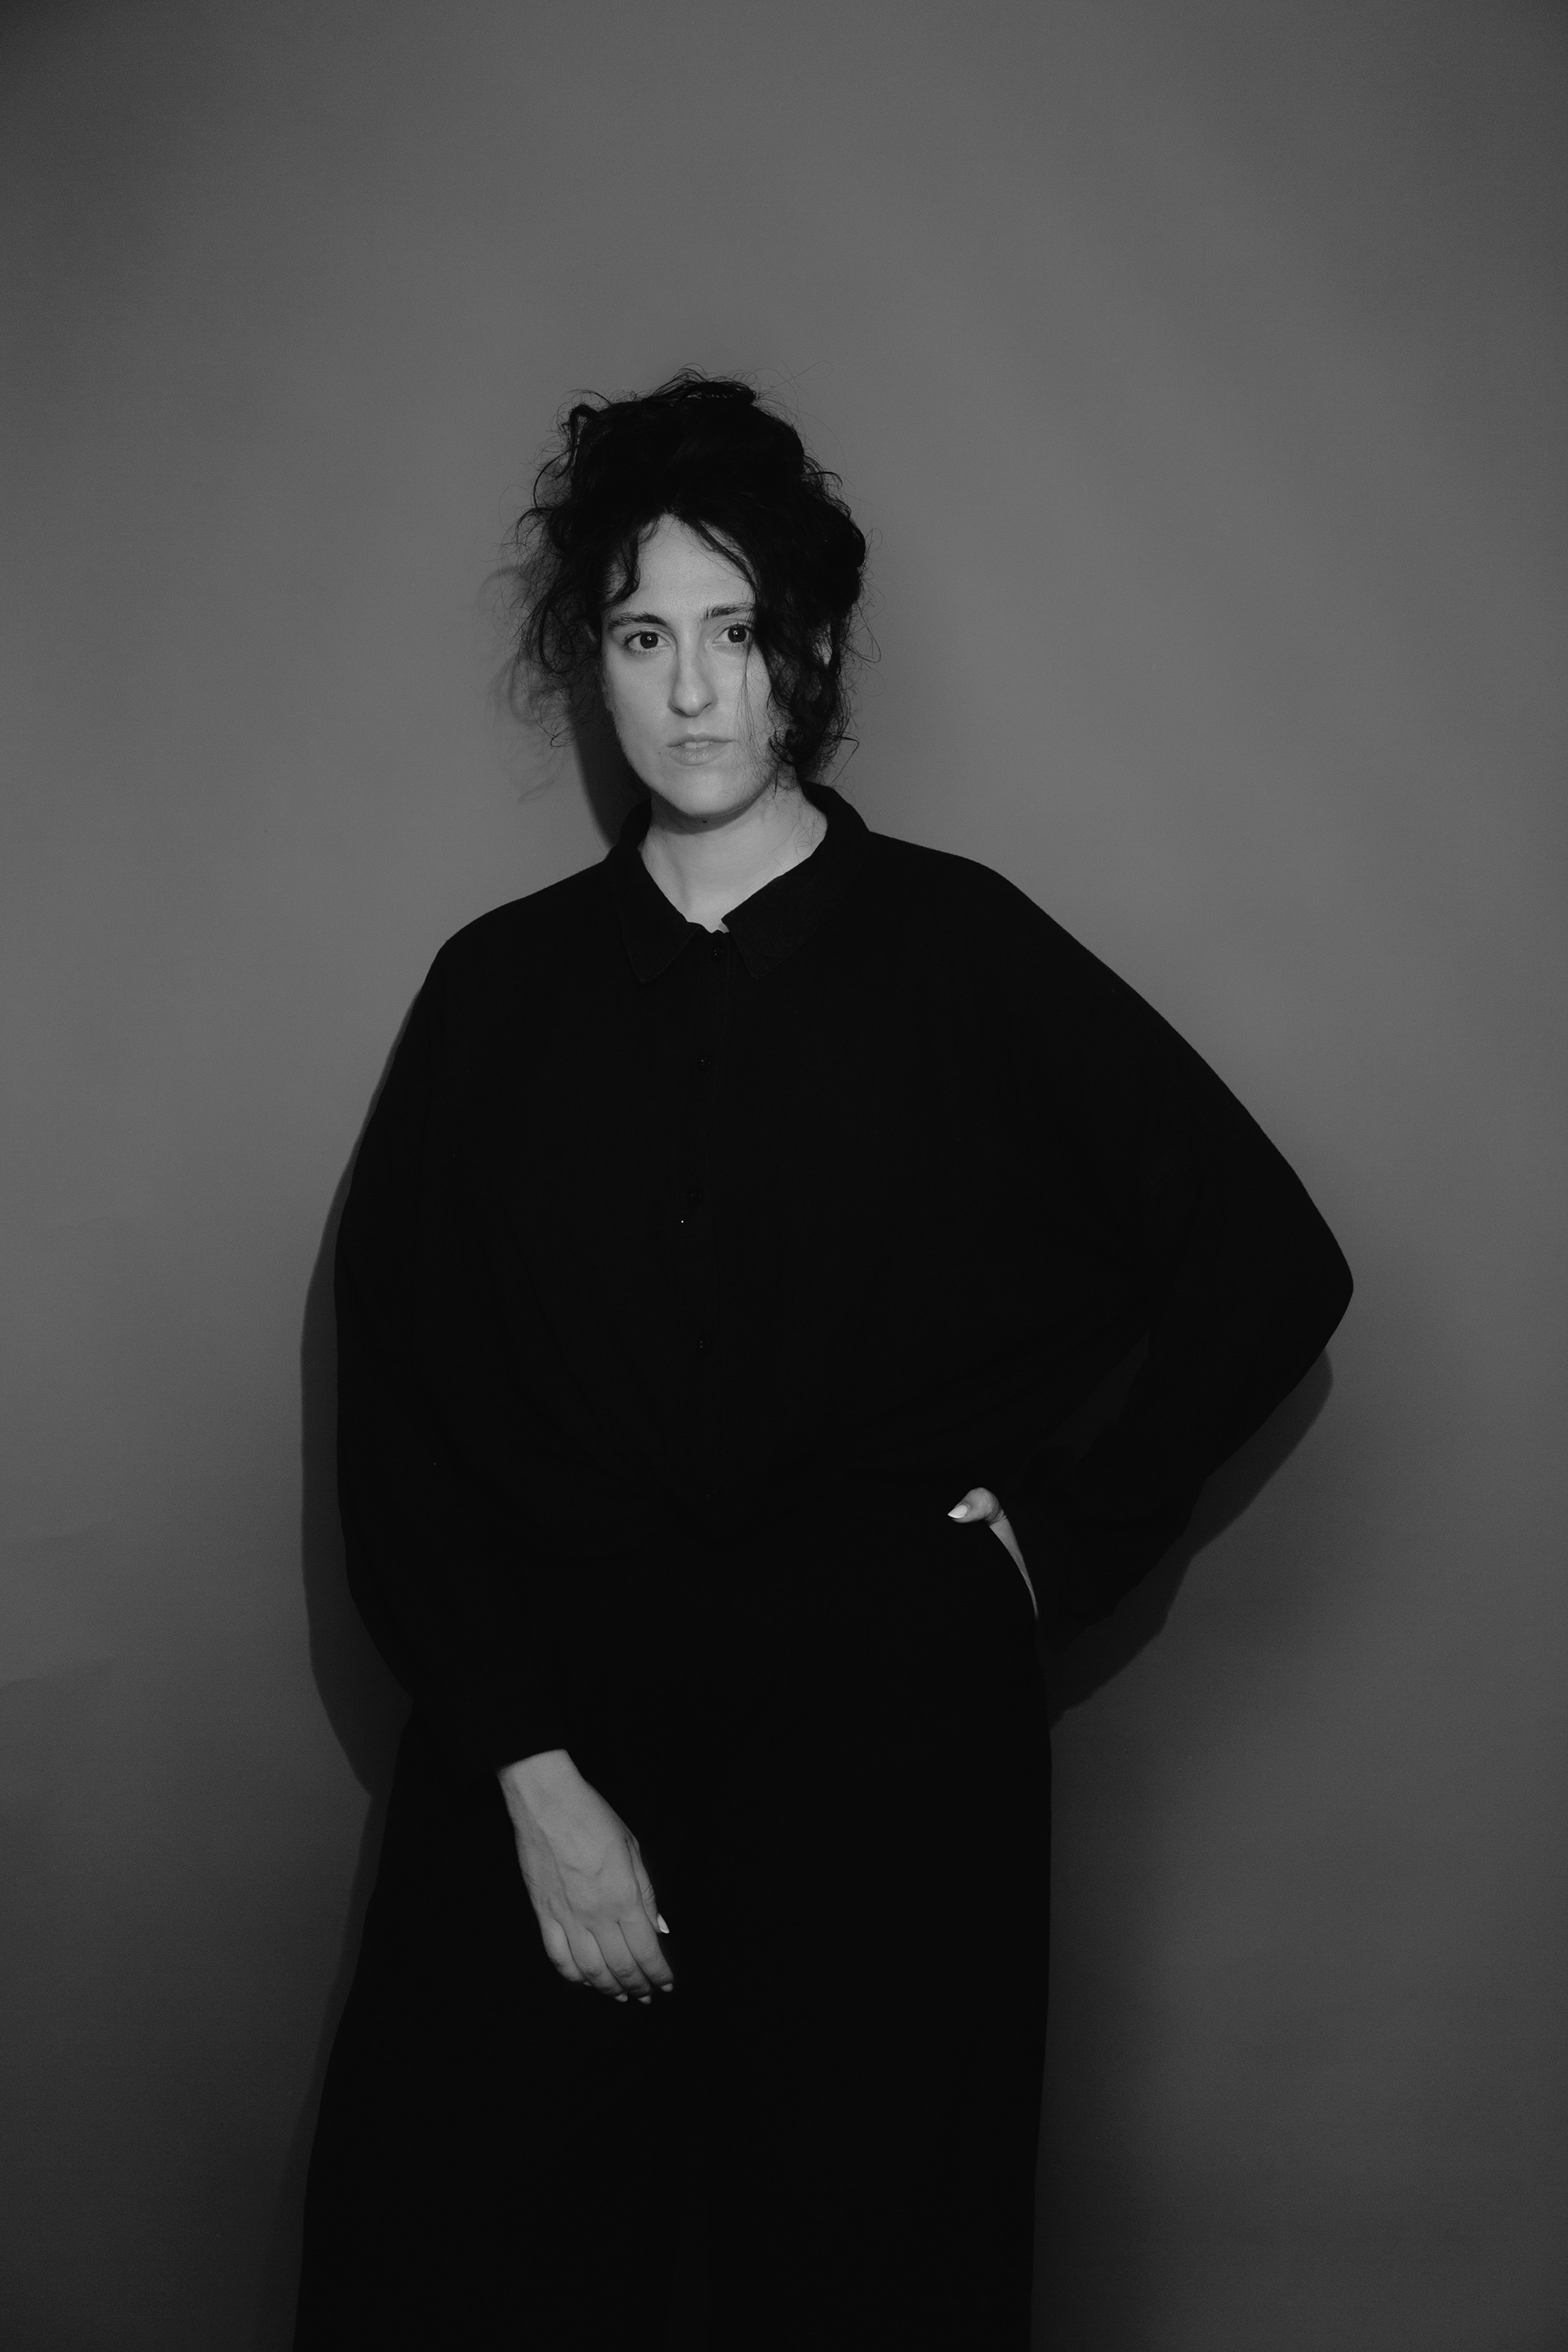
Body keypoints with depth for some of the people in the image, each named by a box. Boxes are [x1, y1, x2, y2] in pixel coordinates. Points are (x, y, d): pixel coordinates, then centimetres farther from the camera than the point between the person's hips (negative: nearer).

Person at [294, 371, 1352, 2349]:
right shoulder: (502, 986, 5)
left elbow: (1272, 1266, 4)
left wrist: (1058, 1537, -1)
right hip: (549, 1758, 2)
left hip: (886, 1759, -1)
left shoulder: (959, 952, 1)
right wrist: (530, 1773, -7)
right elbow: (393, 1416, 1)